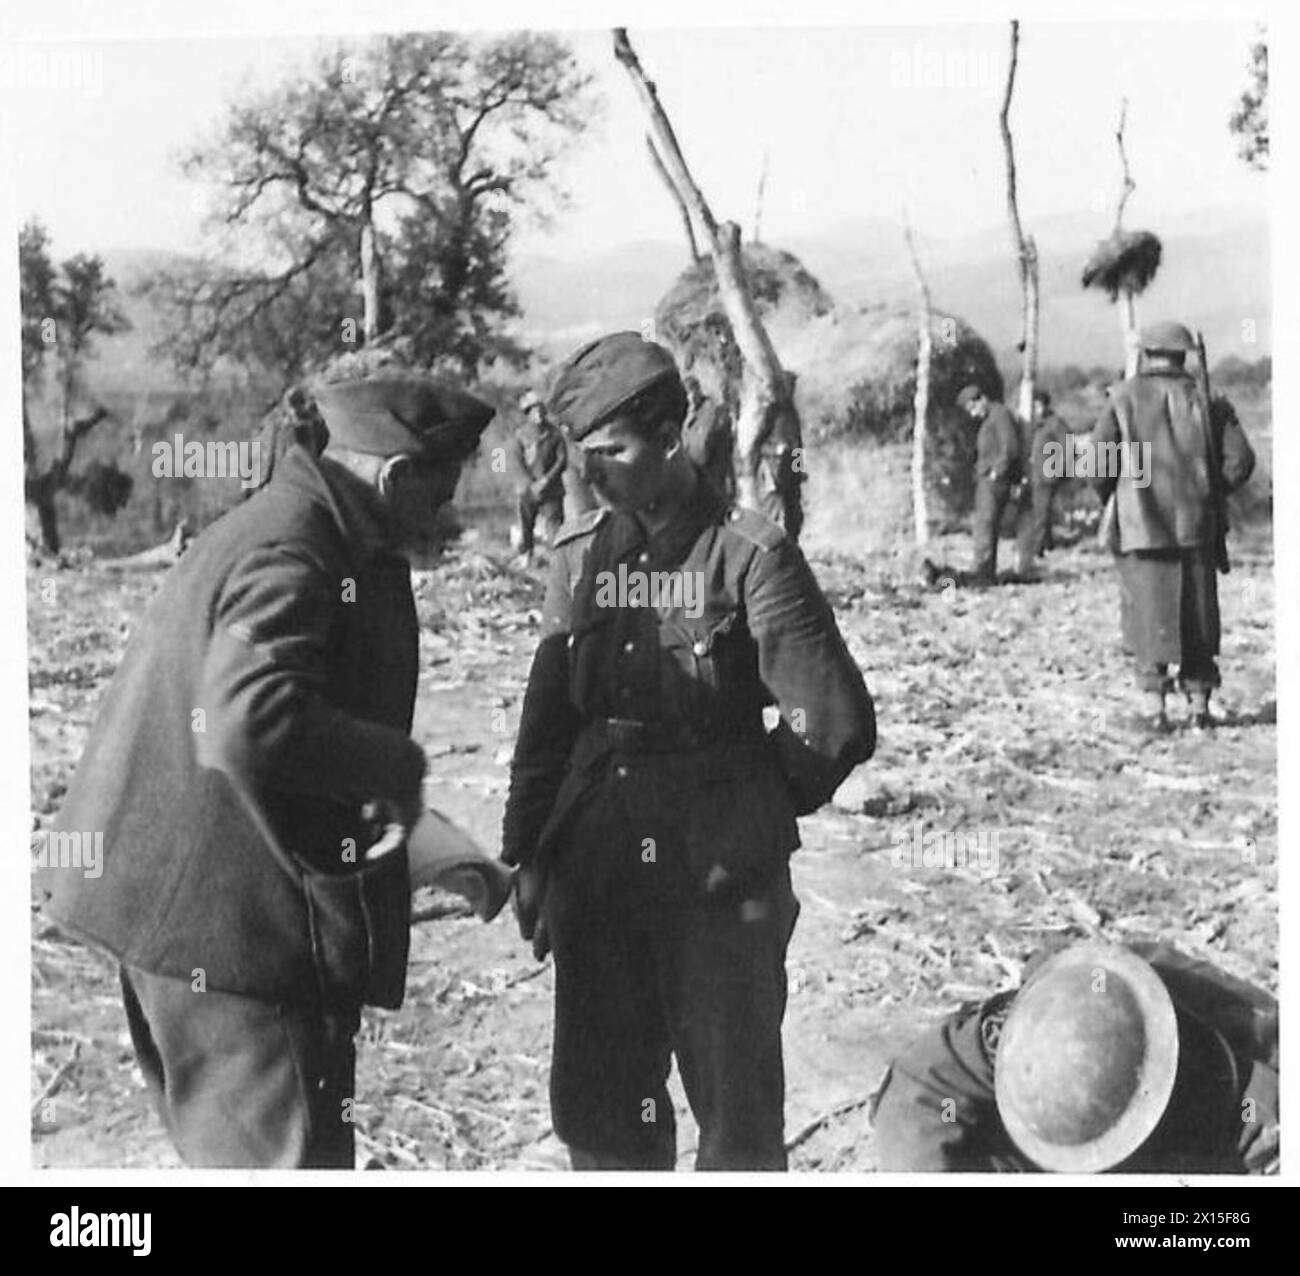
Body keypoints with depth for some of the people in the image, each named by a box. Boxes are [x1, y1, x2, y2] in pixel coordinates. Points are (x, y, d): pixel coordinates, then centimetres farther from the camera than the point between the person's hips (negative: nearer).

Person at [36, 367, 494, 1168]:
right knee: (285, 1157, -2)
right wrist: (400, 767, -23)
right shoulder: (287, 560, -20)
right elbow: (249, 724, -36)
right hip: (226, 924, -11)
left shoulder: (283, 533, 15)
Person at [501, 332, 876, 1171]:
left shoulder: (748, 554, -10)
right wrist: (526, 852, 7)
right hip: (597, 870, 5)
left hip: (723, 875, -4)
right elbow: (547, 717, 10)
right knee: (596, 1102, 11)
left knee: (737, 1106, 6)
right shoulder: (580, 556, 6)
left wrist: (754, 805, 1)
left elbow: (835, 723, -11)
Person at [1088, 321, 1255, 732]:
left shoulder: (1125, 397, -2)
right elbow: (1240, 459, -1)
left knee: (1147, 610, 0)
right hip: (1197, 524, 2)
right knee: (1197, 612, 10)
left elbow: (1099, 456, -9)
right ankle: (1199, 705, 14)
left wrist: (1109, 497, 9)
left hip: (1140, 523, -2)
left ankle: (1154, 708, -3)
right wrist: (1212, 493, 14)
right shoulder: (1204, 399, 5)